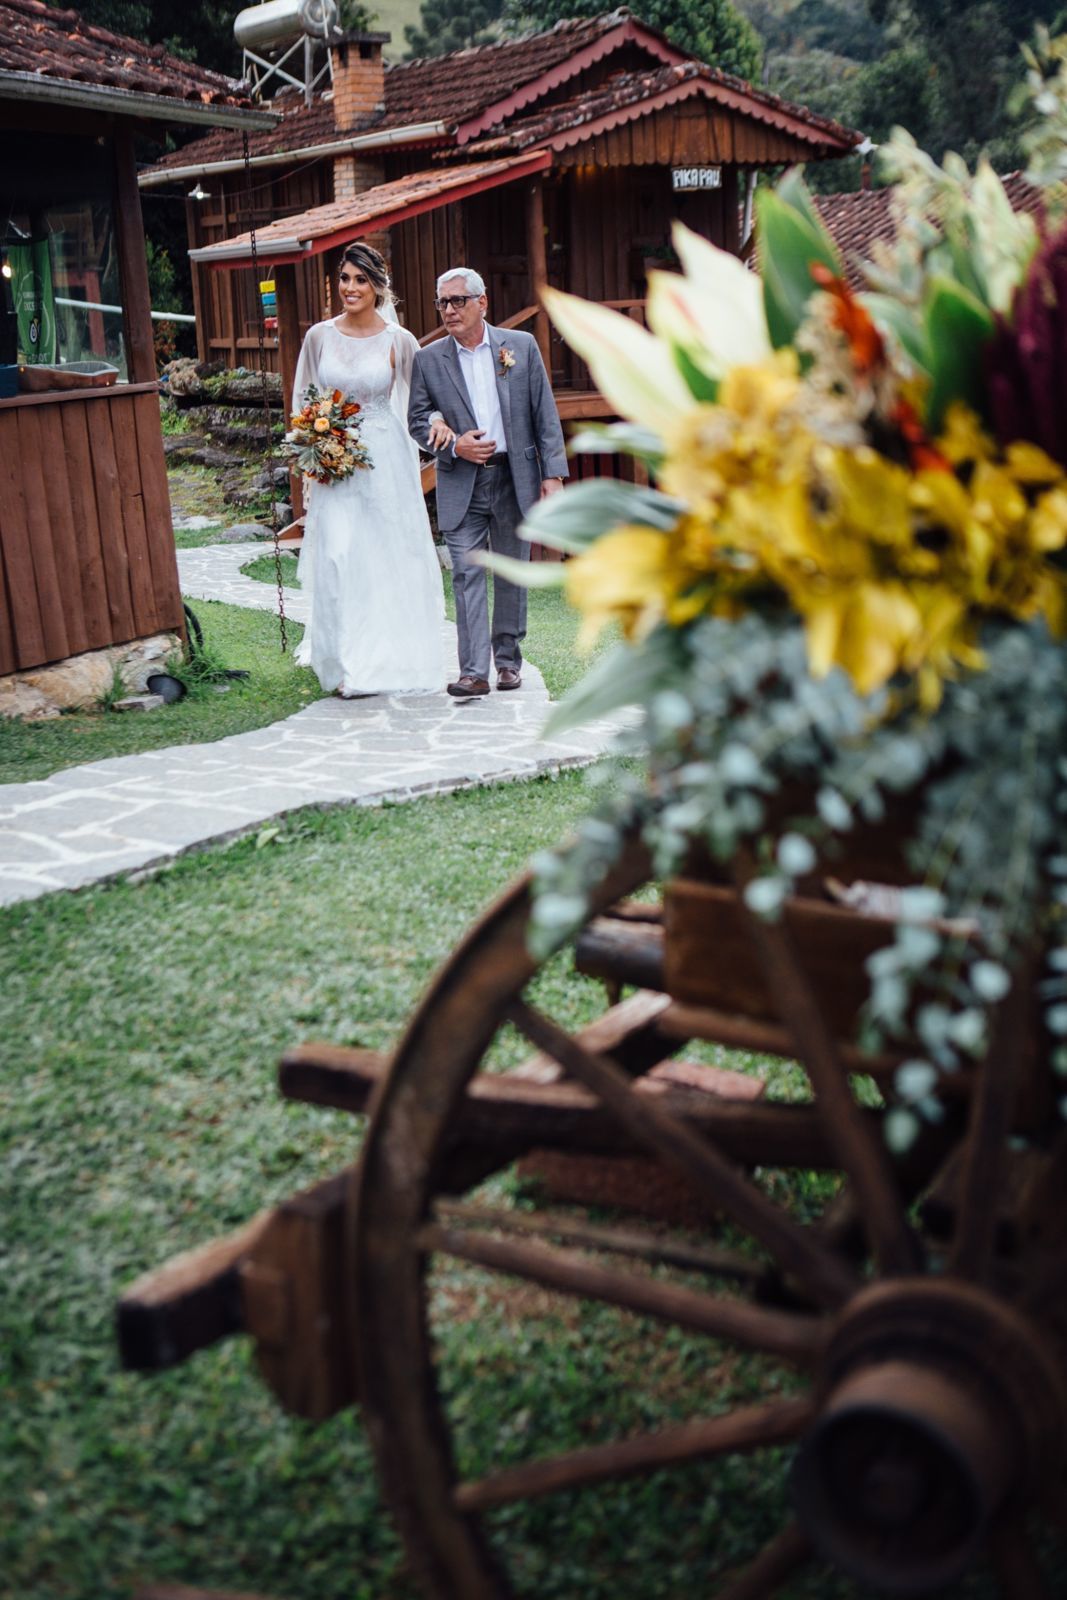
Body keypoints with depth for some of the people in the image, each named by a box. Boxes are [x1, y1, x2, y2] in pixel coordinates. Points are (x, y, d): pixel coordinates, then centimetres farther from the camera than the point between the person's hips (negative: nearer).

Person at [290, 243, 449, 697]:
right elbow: (303, 399, 12)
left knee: (389, 555, 5)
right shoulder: (319, 336, 3)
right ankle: (348, 662, 5)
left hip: (385, 460, -1)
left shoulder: (399, 341, -3)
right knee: (338, 556, -4)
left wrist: (437, 421, -17)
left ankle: (392, 656, 19)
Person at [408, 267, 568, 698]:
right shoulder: (428, 359, 4)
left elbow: (545, 415, 2)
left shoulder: (521, 346, 3)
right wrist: (454, 446, -12)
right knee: (467, 575, -7)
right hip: (461, 484, 0)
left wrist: (553, 472, -4)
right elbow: (417, 419, 6)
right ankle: (474, 671, -8)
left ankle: (508, 659, 22)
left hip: (515, 477, 0)